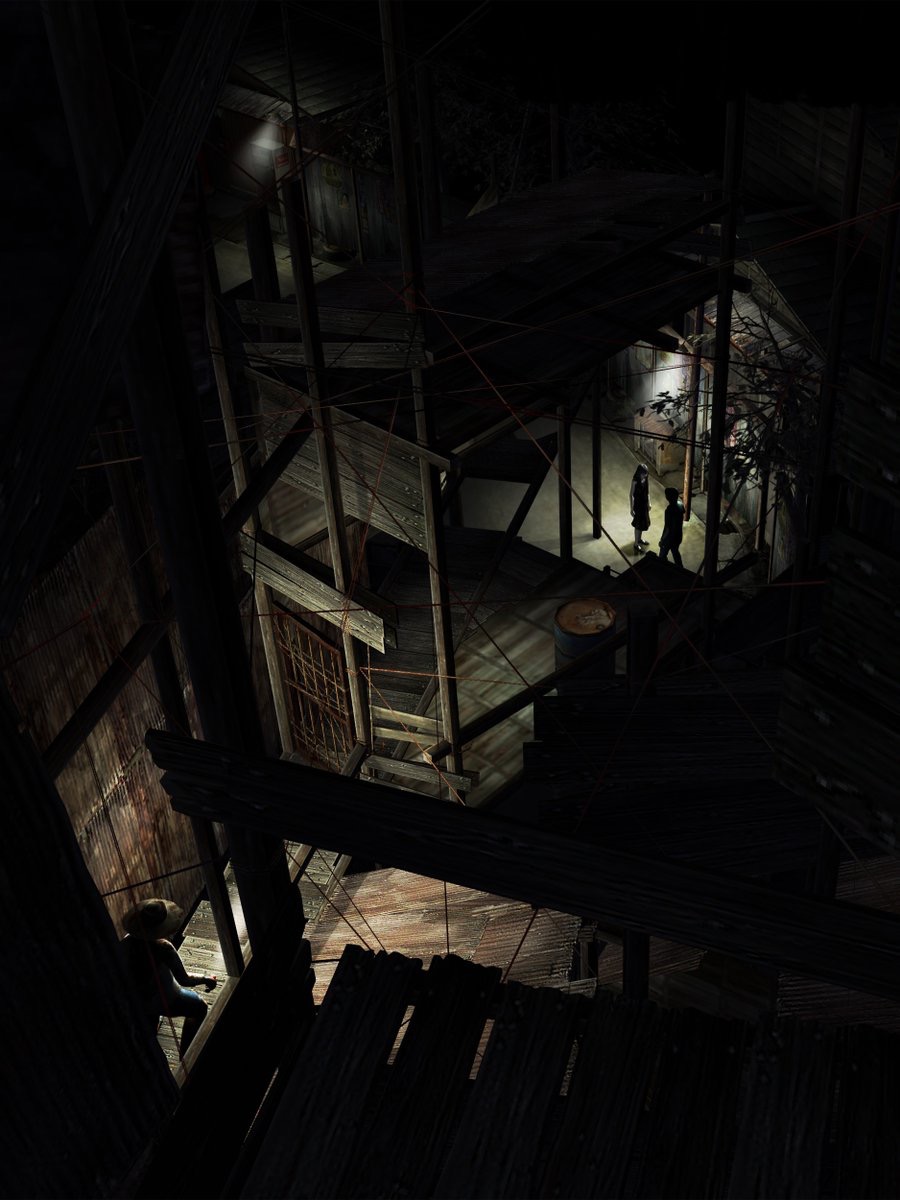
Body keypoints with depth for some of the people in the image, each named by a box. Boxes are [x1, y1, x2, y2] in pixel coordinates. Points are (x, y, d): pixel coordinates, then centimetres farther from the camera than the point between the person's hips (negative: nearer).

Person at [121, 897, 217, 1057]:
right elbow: (184, 979, -26)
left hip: (137, 1002, 5)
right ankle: (186, 1054, 27)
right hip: (163, 1000, -5)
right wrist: (206, 979, -10)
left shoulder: (127, 941, -17)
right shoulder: (163, 947, -33)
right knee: (199, 1007, 20)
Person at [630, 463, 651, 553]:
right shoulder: (635, 481, -23)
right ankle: (636, 544, 10)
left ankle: (639, 539, 41)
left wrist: (649, 503, 14)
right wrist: (632, 508, -18)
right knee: (638, 524, 0)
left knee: (643, 521, 21)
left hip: (644, 503, 7)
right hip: (637, 504, -7)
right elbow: (632, 495, -19)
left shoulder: (646, 479, -3)